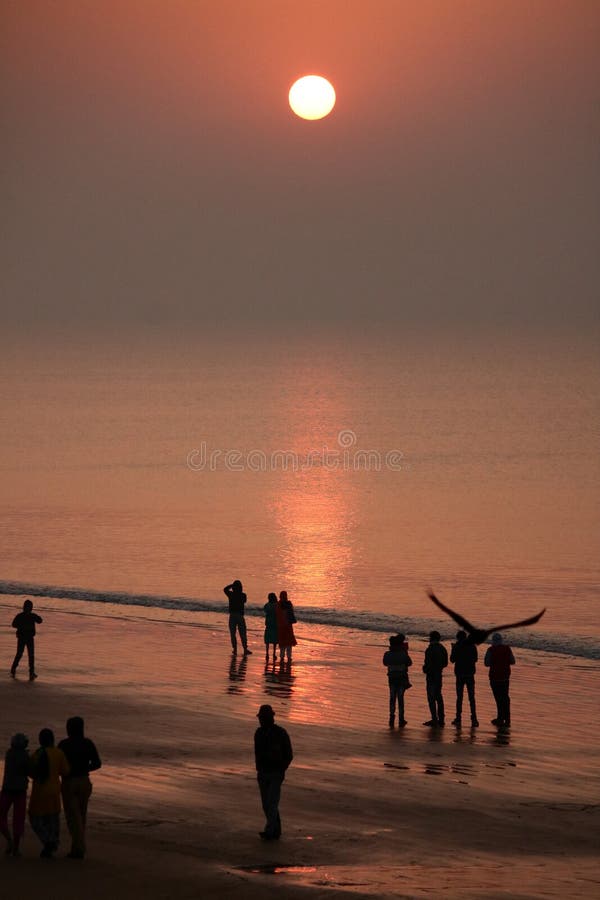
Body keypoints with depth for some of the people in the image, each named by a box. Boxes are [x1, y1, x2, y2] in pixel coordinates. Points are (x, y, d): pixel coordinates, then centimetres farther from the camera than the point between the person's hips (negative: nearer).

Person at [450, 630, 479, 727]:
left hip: (460, 674, -2)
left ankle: (458, 718, 6)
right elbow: (475, 659, 10)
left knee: (459, 697, 6)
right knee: (471, 697, 2)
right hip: (470, 674, 2)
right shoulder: (472, 646, 1)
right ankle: (474, 718, -7)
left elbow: (452, 660, 0)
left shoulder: (456, 647, -7)